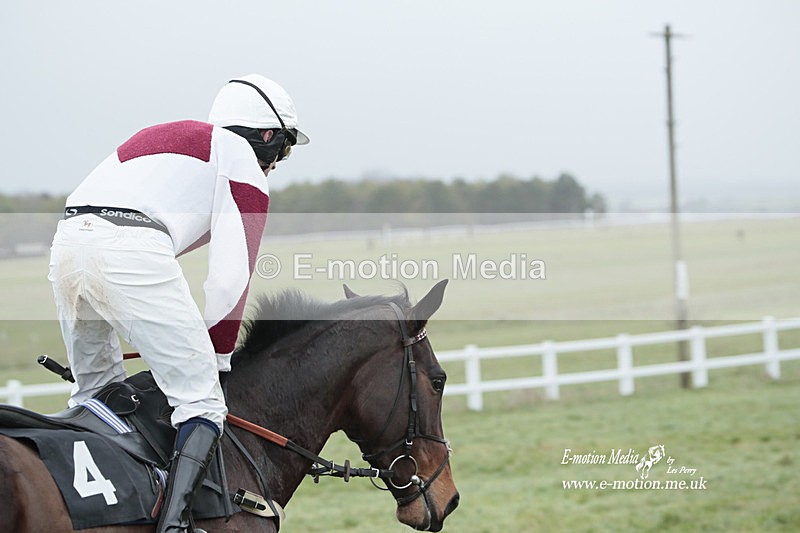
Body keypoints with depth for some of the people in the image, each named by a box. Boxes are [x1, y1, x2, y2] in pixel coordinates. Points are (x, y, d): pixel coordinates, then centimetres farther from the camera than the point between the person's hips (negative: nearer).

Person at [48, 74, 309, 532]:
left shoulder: (162, 137, 36)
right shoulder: (242, 157, 13)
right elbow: (231, 275, 5)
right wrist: (218, 354, 16)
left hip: (67, 240, 8)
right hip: (133, 250, -8)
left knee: (95, 393, 25)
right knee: (201, 398, -3)